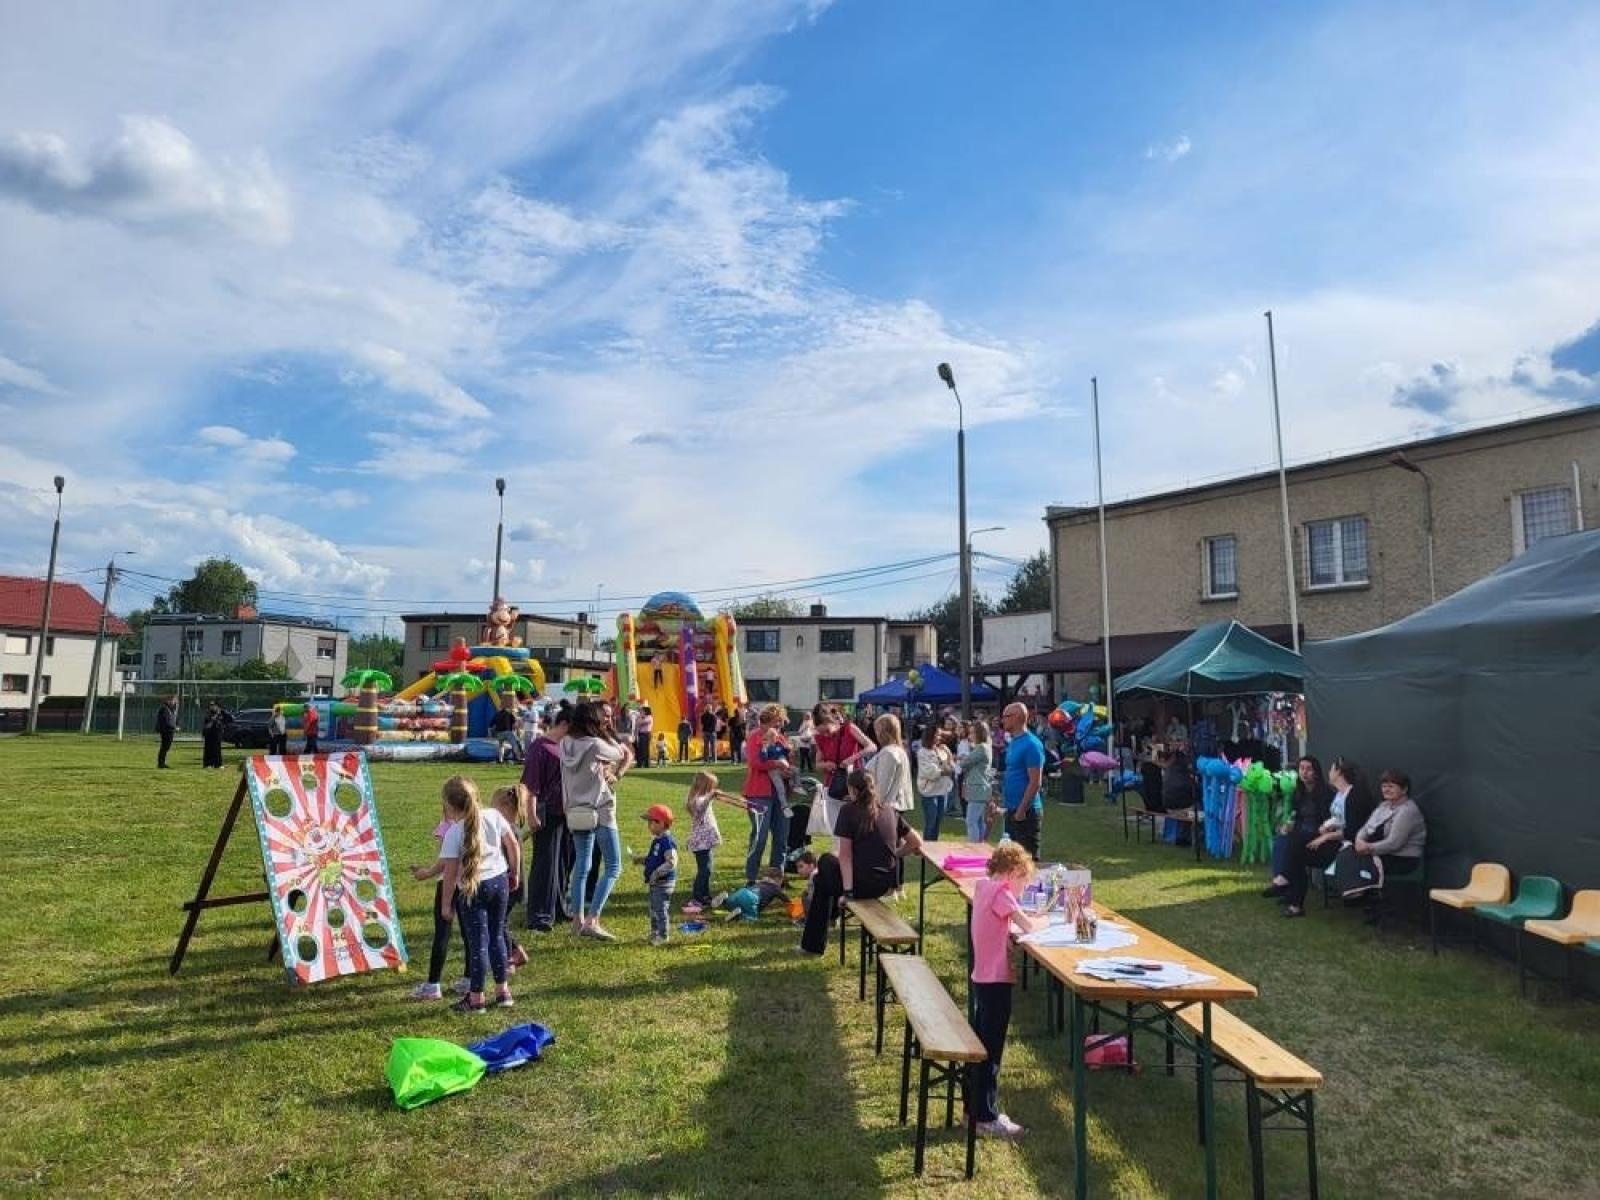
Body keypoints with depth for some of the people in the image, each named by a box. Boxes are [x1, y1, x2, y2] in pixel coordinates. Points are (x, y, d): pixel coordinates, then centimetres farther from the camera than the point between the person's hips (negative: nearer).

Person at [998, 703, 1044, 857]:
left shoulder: (1031, 744, -15)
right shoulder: (1013, 742, 12)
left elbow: (1035, 782, -18)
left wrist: (1022, 810, -20)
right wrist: (1003, 801, 15)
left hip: (1025, 812, -9)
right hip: (1011, 810, 9)